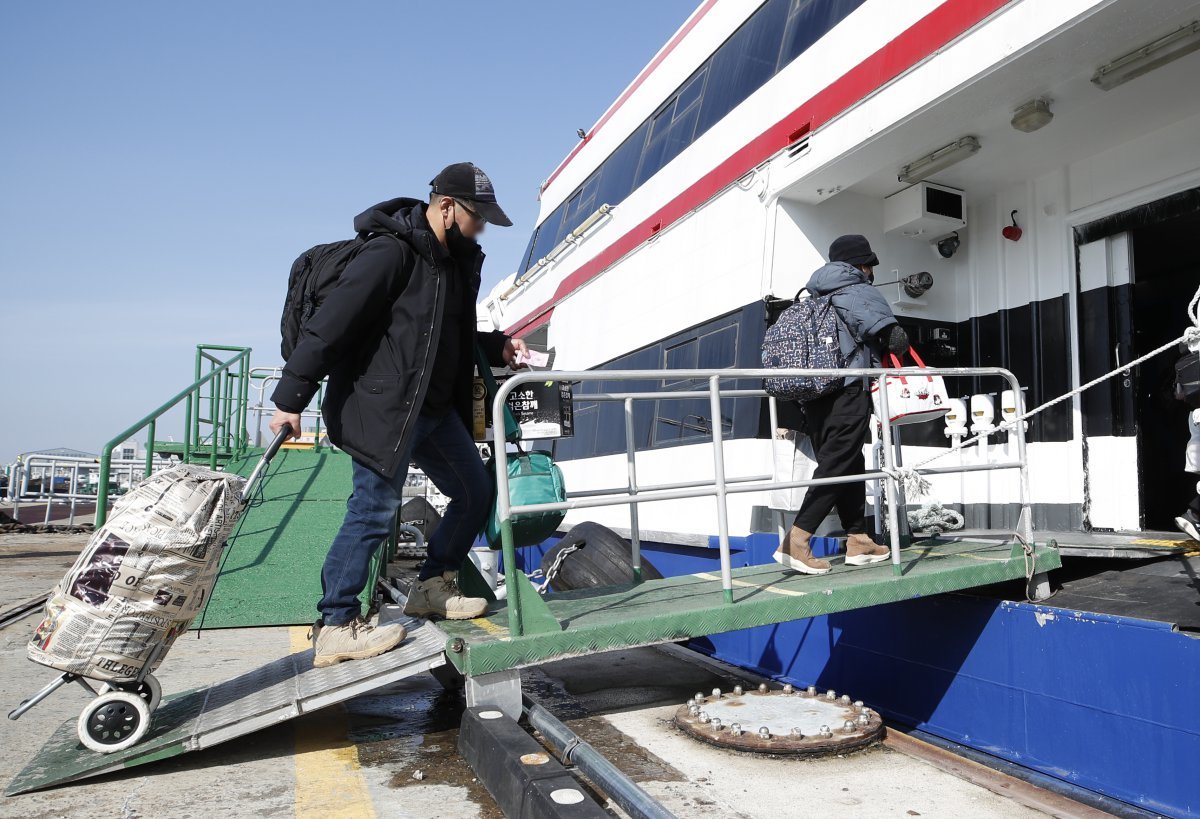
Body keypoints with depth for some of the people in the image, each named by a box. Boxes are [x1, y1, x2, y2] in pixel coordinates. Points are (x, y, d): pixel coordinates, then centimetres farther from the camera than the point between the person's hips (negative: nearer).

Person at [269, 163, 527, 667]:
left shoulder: (457, 261, 14)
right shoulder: (391, 253, -15)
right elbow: (331, 323, -19)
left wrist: (496, 347, 8)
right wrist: (291, 398, -20)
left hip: (434, 408, 9)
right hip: (383, 409, -9)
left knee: (475, 490, 11)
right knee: (375, 509, -8)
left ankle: (433, 586, 26)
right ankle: (335, 628, 3)